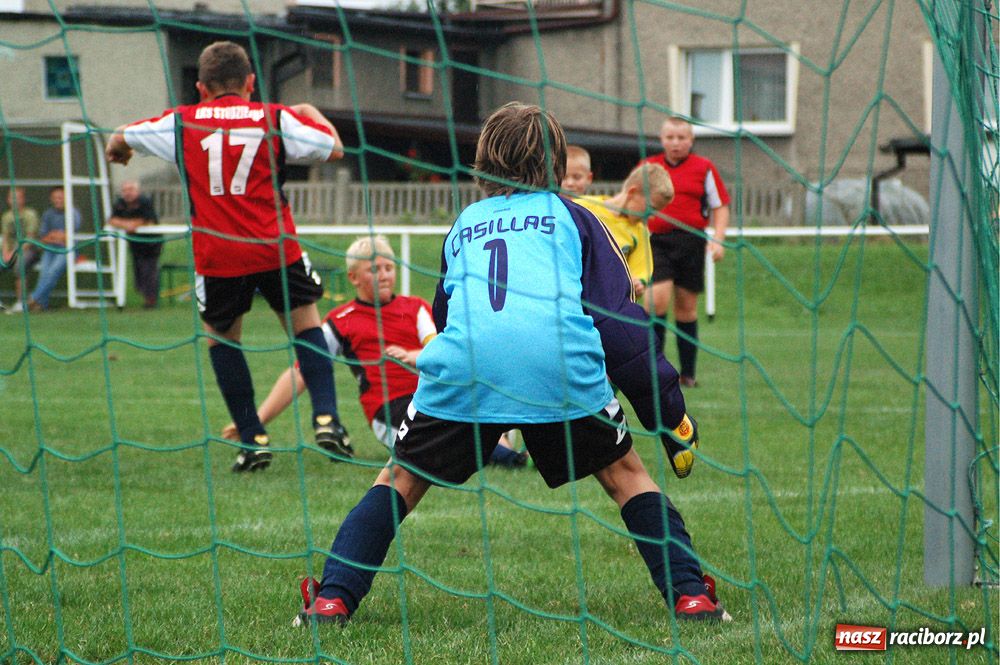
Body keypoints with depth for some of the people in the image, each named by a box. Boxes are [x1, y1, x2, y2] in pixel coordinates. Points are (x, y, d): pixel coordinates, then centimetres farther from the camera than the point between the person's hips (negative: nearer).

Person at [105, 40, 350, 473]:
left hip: (217, 255, 0)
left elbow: (120, 138, 20)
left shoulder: (181, 123, 5)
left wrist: (117, 150, 45)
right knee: (305, 323, 15)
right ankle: (326, 418, 1)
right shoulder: (276, 119, 2)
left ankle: (252, 439, 11)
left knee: (221, 337, 16)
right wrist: (312, 115, 26)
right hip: (276, 248, 0)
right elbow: (333, 149, 5)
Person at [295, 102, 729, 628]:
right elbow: (619, 318, 17)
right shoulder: (571, 217, 25)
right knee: (626, 475, 20)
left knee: (400, 481, 19)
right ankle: (690, 596, 11)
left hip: (461, 366, 1)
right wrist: (670, 412, 18)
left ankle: (332, 599, 7)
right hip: (564, 364, -1)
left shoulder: (464, 224, 32)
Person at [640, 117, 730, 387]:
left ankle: (687, 373, 13)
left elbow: (720, 207, 7)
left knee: (686, 306, 4)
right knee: (658, 299, -17)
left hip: (691, 241, 0)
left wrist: (717, 240, -6)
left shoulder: (704, 168, 4)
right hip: (657, 240, 0)